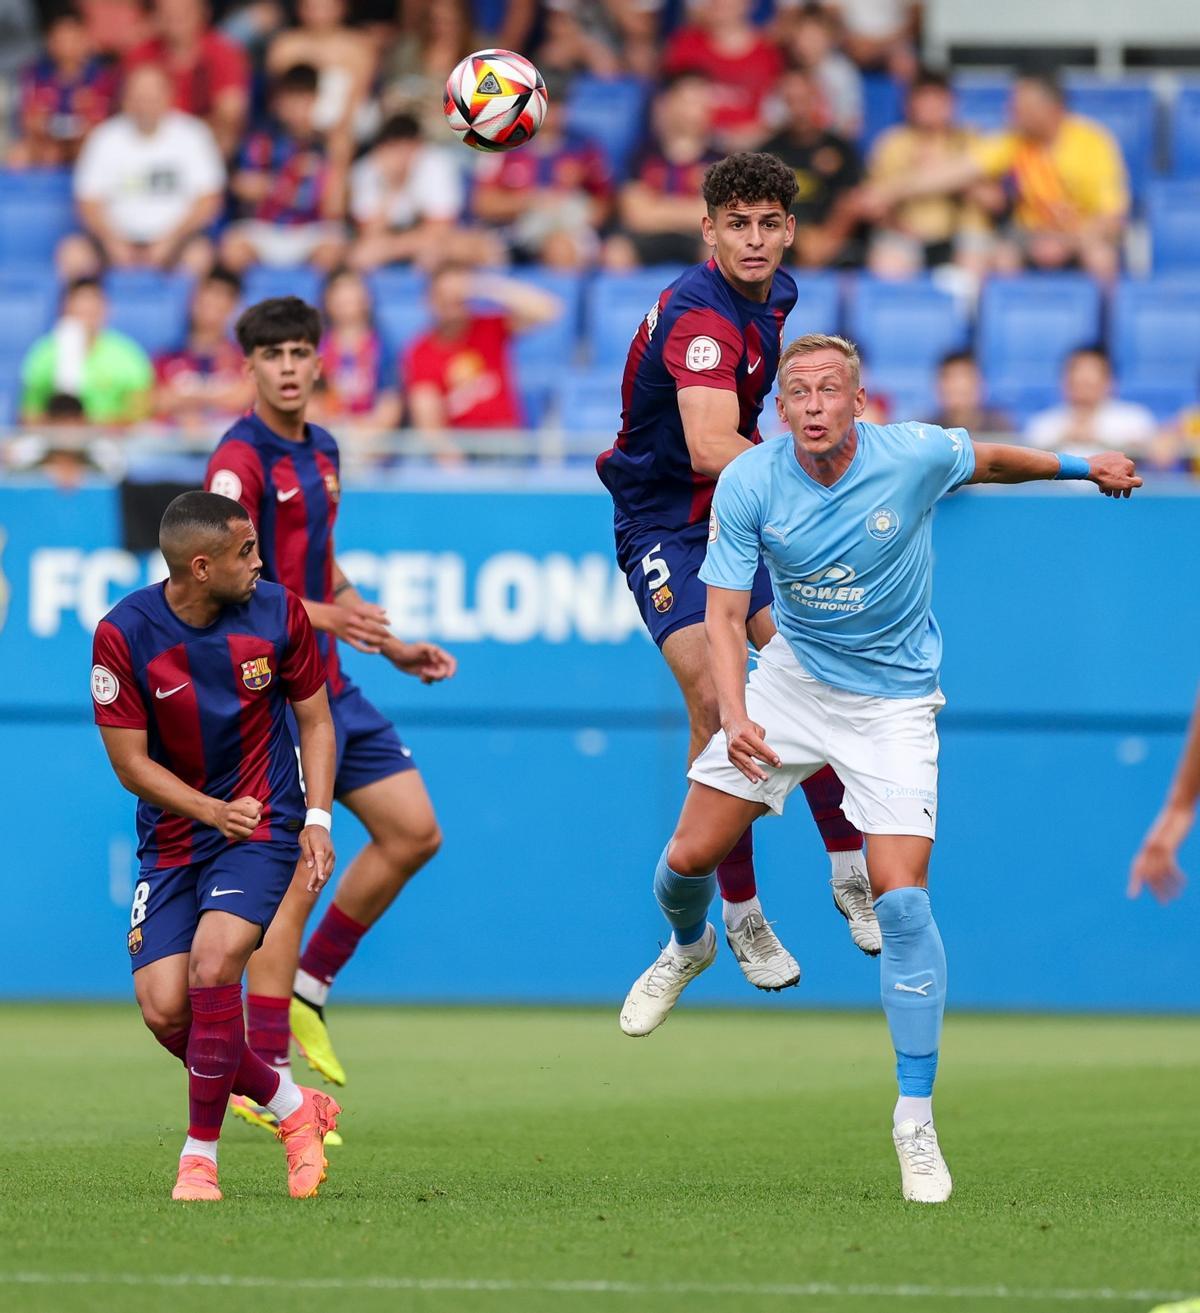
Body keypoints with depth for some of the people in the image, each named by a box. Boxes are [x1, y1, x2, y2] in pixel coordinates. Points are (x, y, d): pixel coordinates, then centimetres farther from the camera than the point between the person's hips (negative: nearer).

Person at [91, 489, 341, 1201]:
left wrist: (318, 818, -5)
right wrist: (211, 810, -23)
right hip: (172, 840, 1)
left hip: (262, 826, -1)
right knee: (164, 1010, -9)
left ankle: (200, 1156, -12)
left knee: (213, 963, -25)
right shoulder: (123, 635, -13)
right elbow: (131, 762, -8)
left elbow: (315, 718, 7)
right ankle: (293, 1106, 15)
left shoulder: (278, 612, -7)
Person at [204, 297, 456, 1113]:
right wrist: (322, 615, -35)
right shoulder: (242, 461, -14)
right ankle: (263, 1078, -10)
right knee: (303, 867, -12)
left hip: (329, 683, 9)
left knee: (415, 832, 10)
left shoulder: (321, 452, 14)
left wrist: (395, 647, 22)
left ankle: (308, 988, 21)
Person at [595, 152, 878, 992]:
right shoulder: (701, 316, -26)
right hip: (667, 522, -7)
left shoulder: (777, 293, 3)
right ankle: (741, 914, -6)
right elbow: (712, 449, -42)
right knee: (715, 701, -18)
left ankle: (850, 870, 7)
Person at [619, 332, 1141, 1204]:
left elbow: (989, 461, 5)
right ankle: (689, 949, 41)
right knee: (691, 855, 1)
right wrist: (733, 718, -31)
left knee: (901, 899, -14)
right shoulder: (748, 485, -17)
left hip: (894, 697, -2)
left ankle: (917, 1119, -5)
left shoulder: (916, 455, -19)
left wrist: (1083, 466, 12)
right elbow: (726, 614, -16)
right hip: (792, 680, 2)